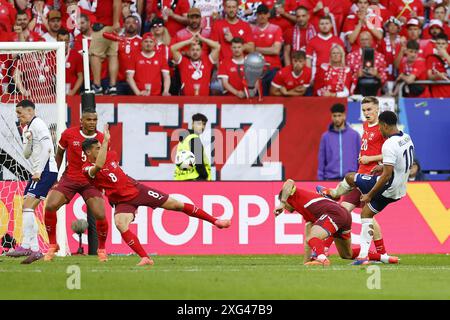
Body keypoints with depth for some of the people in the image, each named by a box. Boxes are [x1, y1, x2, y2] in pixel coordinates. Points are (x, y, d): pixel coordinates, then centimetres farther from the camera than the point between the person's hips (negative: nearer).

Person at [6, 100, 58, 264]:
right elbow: (27, 155, 18)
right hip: (38, 172, 10)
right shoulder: (27, 129, 20)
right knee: (27, 208, 9)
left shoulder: (37, 124, -9)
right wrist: (28, 142, -3)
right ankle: (34, 249, 8)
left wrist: (38, 171, -20)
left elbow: (46, 148, -18)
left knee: (28, 205, -17)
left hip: (46, 170, -10)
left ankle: (26, 246, -22)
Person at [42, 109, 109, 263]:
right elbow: (59, 153, 11)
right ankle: (52, 245, 0)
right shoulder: (69, 134, -5)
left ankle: (101, 249, 13)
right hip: (69, 178, 0)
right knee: (49, 207, -19)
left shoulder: (102, 139, -4)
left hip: (91, 182, 0)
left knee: (100, 215, -14)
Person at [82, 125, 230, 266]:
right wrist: (105, 141, -42)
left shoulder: (110, 156, 0)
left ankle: (215, 221, 17)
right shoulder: (88, 169, -18)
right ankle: (145, 258, -32)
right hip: (123, 201, -4)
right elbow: (98, 166, -41)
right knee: (120, 224, -35)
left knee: (177, 205, 5)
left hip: (137, 189, 4)